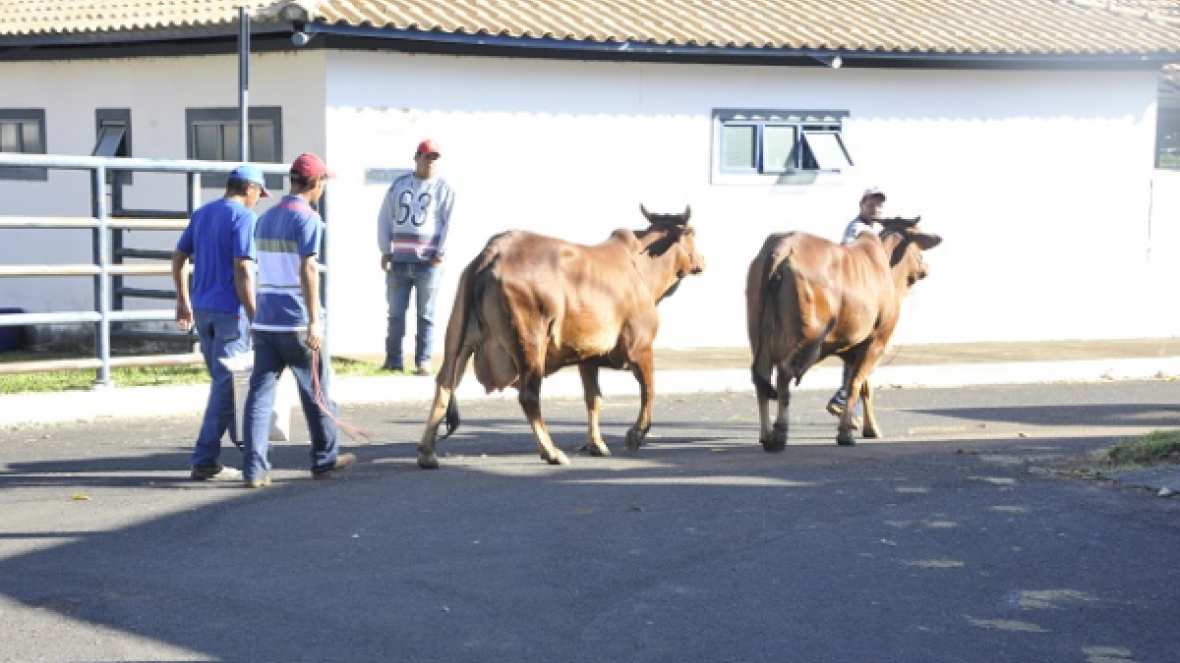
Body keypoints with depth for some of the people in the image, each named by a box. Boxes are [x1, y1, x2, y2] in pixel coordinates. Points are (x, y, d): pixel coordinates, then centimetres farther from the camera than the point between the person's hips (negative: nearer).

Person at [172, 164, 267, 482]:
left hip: (201, 309, 8)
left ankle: (243, 439, 32)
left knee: (222, 380, 19)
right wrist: (254, 316, -16)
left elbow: (178, 258, 16)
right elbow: (242, 269, -18)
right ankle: (205, 460, -5)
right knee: (226, 384, -4)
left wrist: (183, 301, 23)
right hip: (230, 310, -8)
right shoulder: (244, 217, -11)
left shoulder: (201, 214, 13)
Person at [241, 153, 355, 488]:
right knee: (316, 391, 9)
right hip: (297, 322, -6)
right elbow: (307, 270, -17)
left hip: (265, 319, 6)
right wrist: (314, 322, -19)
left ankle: (254, 468, -4)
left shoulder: (266, 218, 14)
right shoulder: (307, 218, -9)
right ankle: (325, 459, 21)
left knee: (260, 391, 2)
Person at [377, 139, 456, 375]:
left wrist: (440, 254, -9)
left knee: (425, 315, 2)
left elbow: (450, 222, -3)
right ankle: (393, 360, 12)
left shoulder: (444, 189, 2)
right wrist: (385, 251, 5)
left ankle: (423, 361, 7)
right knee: (396, 314, 4)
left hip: (428, 263, -3)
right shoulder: (399, 185, 12)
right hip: (398, 261, 3)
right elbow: (384, 218, 13)